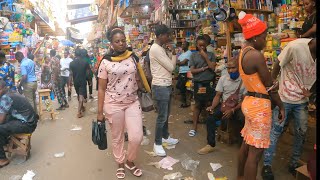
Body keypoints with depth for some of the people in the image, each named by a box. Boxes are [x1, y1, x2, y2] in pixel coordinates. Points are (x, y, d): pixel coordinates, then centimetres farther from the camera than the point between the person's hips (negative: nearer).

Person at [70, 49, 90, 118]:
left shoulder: (72, 63, -5)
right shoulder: (85, 62, -8)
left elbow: (71, 74, -6)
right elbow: (88, 72, -2)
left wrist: (69, 84, 0)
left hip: (76, 82, 3)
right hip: (83, 81, -2)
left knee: (79, 95, 21)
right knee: (81, 96, -3)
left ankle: (82, 107, 37)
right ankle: (79, 112, -9)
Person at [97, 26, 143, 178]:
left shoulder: (133, 57, 2)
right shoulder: (106, 62, -7)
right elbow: (101, 89, -5)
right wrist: (100, 112, -6)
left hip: (133, 102, 3)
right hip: (113, 105, -2)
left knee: (136, 137, 0)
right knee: (117, 138, 13)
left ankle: (130, 161, 28)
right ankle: (120, 163, 37)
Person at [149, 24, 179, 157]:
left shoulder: (160, 48, 14)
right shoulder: (156, 49, -18)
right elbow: (171, 67, -16)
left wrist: (172, 55, 0)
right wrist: (174, 54, -2)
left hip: (166, 86, 10)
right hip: (161, 87, -10)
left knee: (166, 114, 19)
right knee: (162, 116, -1)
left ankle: (165, 136, 36)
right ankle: (157, 143, 13)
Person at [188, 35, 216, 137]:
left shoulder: (211, 55, 5)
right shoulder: (193, 55, 4)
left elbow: (213, 68, -7)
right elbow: (192, 71, -3)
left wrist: (205, 56, -7)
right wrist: (204, 68, -10)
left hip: (209, 83, 0)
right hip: (198, 83, 0)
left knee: (208, 104, 3)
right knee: (198, 105, 6)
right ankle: (194, 127, 14)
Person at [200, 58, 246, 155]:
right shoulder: (223, 79, 3)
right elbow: (218, 96, 5)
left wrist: (233, 110, -22)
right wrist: (212, 106, -13)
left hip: (238, 107, -3)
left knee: (243, 119, -33)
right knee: (210, 118, -22)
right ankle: (211, 145, -8)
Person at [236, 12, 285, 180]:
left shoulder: (244, 52, 9)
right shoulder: (256, 55, -20)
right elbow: (269, 85, -13)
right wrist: (281, 105, 0)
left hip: (250, 101, 10)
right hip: (259, 105, -10)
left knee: (246, 144, 22)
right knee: (255, 151, 1)